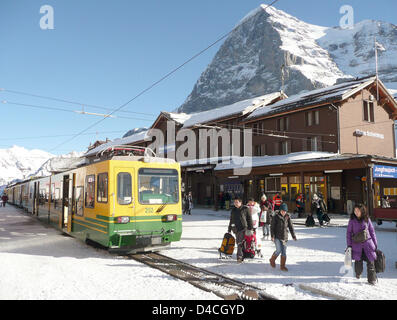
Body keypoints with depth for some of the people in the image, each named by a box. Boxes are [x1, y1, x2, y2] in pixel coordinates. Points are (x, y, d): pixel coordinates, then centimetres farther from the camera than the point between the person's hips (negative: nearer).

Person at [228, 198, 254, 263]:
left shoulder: (245, 209, -1)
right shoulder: (233, 210, 13)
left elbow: (249, 219, 0)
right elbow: (231, 220, 20)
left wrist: (250, 229, -4)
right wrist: (229, 230, 20)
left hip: (243, 228, -5)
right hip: (235, 228, 5)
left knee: (240, 242, -13)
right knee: (238, 242, 7)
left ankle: (239, 257, -11)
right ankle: (242, 256, 17)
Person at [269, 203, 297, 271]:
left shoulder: (287, 217, 4)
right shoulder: (276, 216, -6)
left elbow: (291, 227, 9)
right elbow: (272, 227, -5)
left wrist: (293, 236, 4)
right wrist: (272, 236, -11)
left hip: (284, 237, 4)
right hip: (277, 237, -4)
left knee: (284, 252, 4)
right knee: (279, 250, -12)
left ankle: (282, 266, 16)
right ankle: (272, 260, 15)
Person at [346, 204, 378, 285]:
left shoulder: (367, 219, 0)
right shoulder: (352, 220, -2)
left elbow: (372, 231, 8)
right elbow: (349, 232, 2)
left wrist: (375, 244, 8)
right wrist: (349, 245, -1)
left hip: (367, 243, 0)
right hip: (357, 244, 0)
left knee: (370, 261, -3)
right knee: (358, 261, 8)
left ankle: (372, 279, 10)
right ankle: (358, 273, 36)